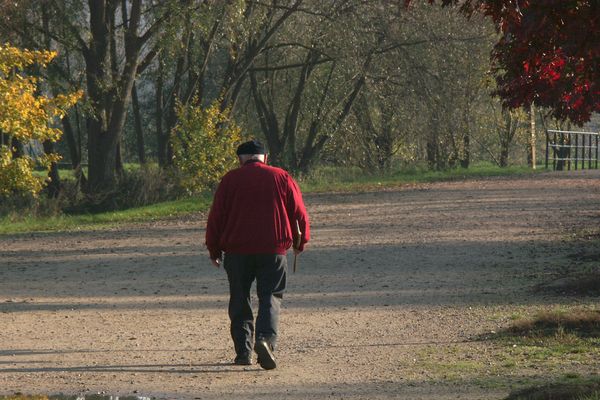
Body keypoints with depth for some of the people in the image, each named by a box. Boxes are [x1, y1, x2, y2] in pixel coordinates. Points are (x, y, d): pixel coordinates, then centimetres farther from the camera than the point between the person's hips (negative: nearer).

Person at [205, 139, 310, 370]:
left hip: (237, 249, 0)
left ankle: (243, 351, 7)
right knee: (271, 297, 1)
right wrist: (300, 242, 24)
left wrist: (214, 250, 12)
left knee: (240, 299, 11)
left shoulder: (230, 180, 3)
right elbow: (299, 213, 9)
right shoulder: (282, 178, 5)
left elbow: (216, 216, 3)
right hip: (273, 250, 0)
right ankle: (266, 339, -23)